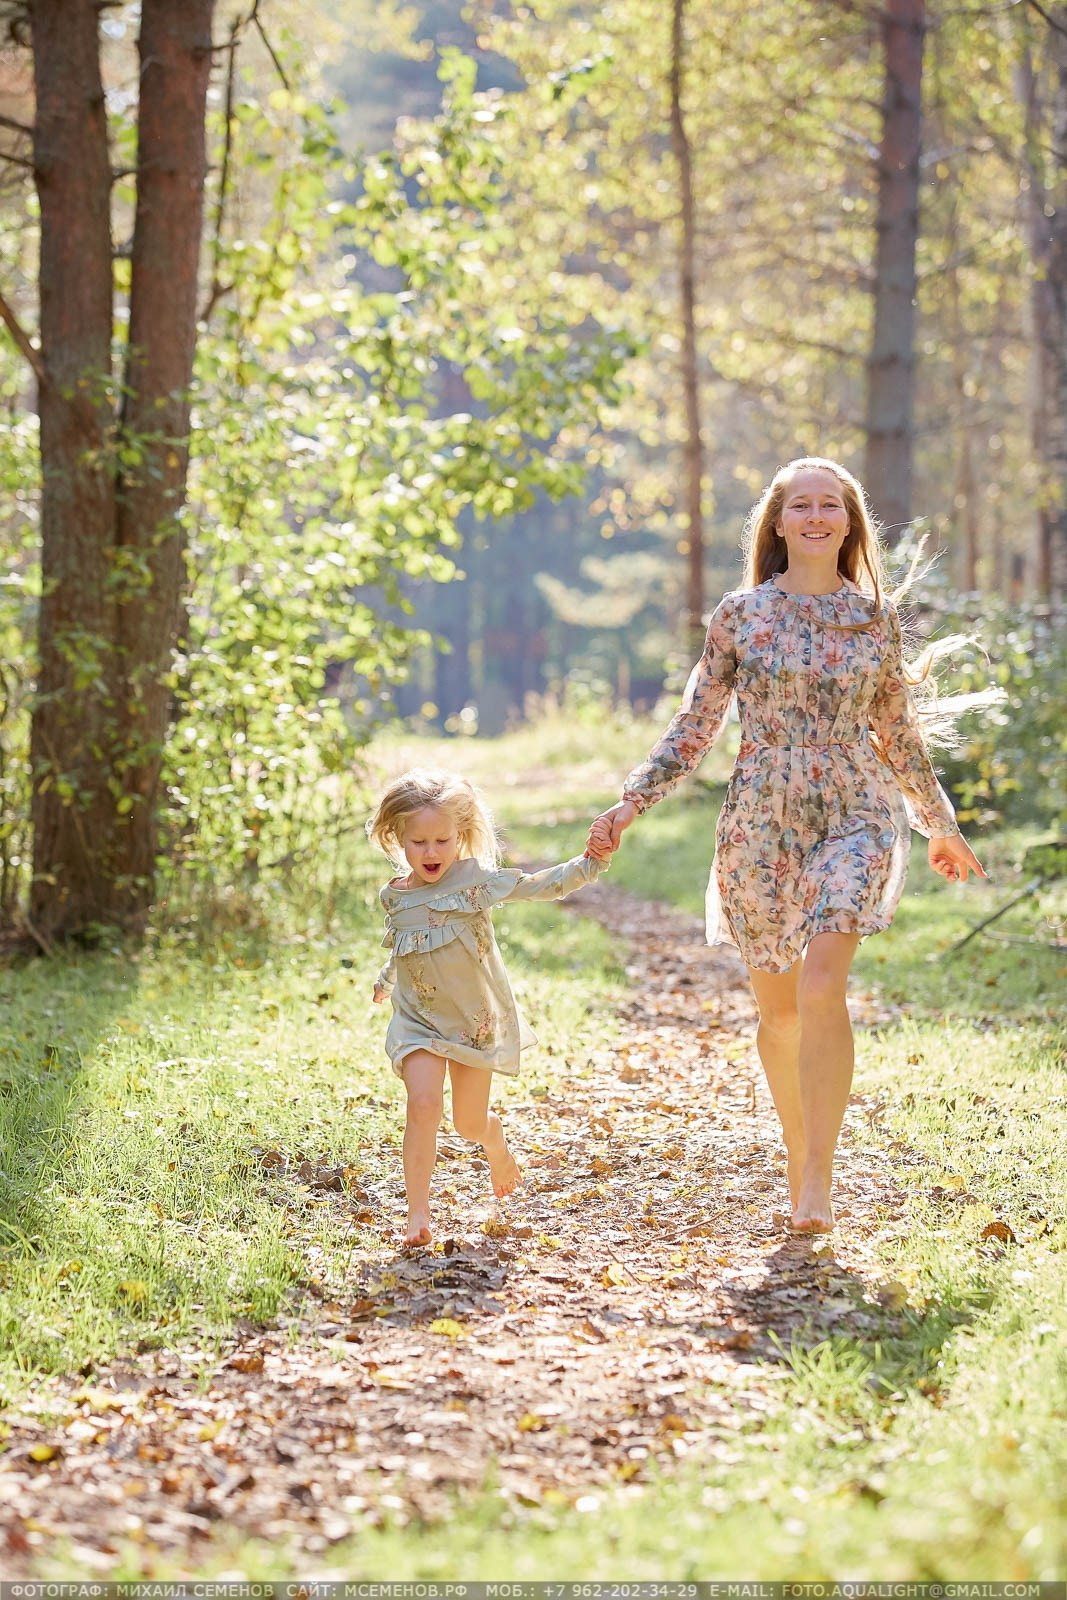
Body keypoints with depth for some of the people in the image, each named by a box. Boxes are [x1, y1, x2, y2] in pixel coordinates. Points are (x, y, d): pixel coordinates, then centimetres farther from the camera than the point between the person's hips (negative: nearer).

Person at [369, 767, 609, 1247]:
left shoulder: (475, 879, -8)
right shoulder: (394, 898, 1)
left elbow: (541, 886, -6)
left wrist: (590, 863, -16)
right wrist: (385, 982, 35)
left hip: (477, 1020, -1)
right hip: (420, 1022, 1)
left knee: (469, 1123, 6)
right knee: (424, 1104, -21)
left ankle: (498, 1150, 45)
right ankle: (418, 1213, -17)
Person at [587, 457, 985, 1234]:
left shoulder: (877, 618, 5)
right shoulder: (741, 614, 3)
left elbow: (898, 735, 16)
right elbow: (695, 726, 5)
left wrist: (942, 826, 22)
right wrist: (629, 805, -4)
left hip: (853, 817, -1)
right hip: (760, 821, 1)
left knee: (822, 986, -21)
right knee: (777, 1006, 8)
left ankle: (818, 1187, -18)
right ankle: (799, 1158, 29)